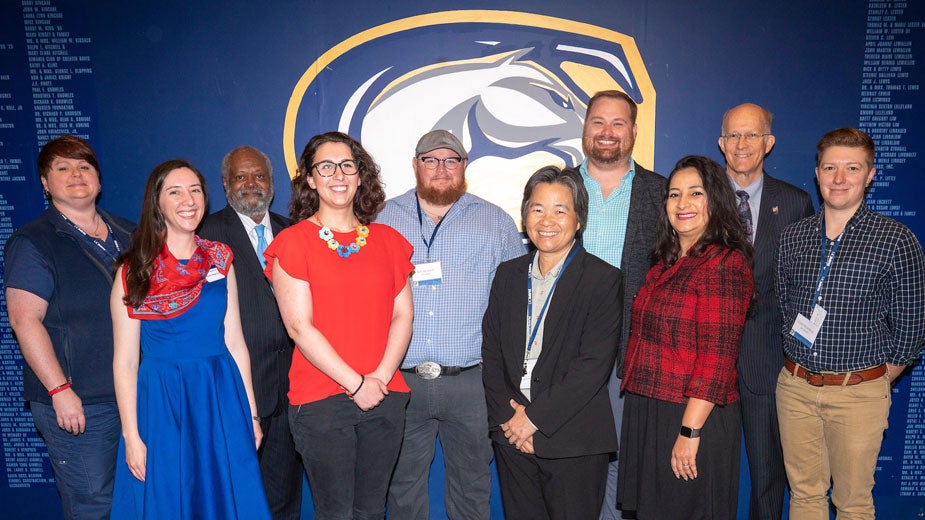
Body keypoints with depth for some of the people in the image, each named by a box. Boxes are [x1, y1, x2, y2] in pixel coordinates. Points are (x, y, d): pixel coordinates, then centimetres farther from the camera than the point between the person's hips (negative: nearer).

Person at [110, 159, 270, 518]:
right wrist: (131, 436, -6)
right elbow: (125, 361, -3)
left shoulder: (220, 261, 4)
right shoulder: (134, 271, -3)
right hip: (160, 403, -2)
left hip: (222, 398, 3)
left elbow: (235, 343, 6)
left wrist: (251, 414, 5)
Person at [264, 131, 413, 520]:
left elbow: (403, 314, 5)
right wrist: (356, 384, -12)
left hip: (385, 397, 4)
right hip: (321, 399, -3)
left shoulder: (388, 240, 10)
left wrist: (381, 377, -9)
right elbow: (299, 326, -9)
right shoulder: (292, 242, -2)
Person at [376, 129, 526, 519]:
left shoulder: (496, 222, 7)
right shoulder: (386, 219, 8)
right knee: (403, 484, 14)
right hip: (399, 380, 1)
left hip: (471, 381, 0)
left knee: (471, 485, 12)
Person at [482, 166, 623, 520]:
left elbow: (594, 364, -13)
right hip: (512, 438, 4)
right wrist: (507, 417, -6)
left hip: (573, 442, -4)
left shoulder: (604, 279, -5)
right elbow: (491, 351, 6)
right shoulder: (508, 274, 10)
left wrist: (535, 418, -14)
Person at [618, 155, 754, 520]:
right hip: (647, 413, 8)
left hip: (693, 419, -8)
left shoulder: (724, 264, -15)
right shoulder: (667, 263, 10)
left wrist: (690, 432, -20)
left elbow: (716, 357, -20)